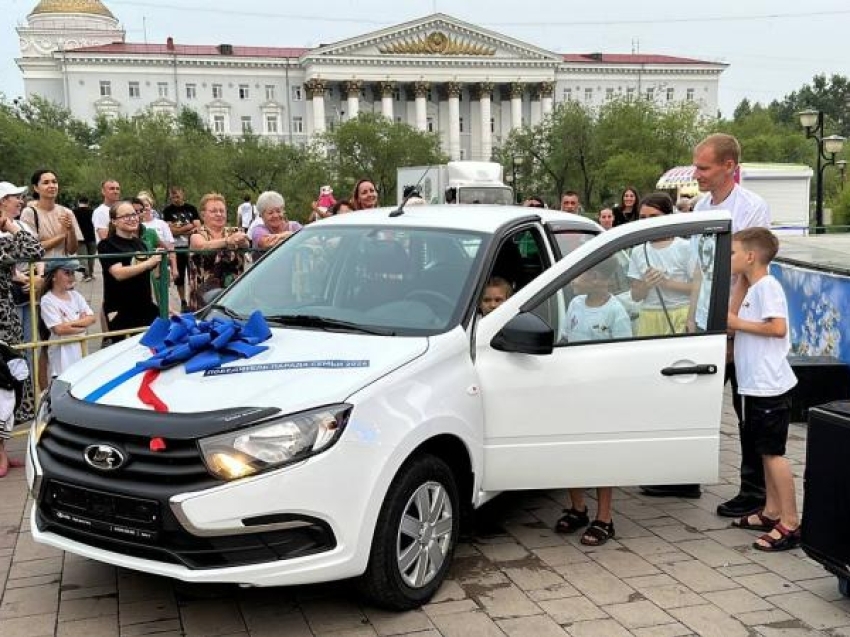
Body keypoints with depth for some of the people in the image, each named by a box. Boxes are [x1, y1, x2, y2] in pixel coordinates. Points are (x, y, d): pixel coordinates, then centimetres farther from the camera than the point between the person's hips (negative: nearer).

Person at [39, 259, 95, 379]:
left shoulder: (75, 295, 8)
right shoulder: (47, 300, -12)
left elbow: (91, 318, 1)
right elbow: (59, 329, -20)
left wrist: (72, 323, -15)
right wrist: (82, 326, -9)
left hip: (79, 350, 6)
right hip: (62, 354, -6)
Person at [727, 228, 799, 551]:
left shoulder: (767, 286, -14)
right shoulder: (753, 288, 16)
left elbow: (778, 328, -25)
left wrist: (738, 323, -18)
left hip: (769, 385, -10)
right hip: (757, 384, 10)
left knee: (773, 452, -7)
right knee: (766, 451, 15)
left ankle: (790, 524, -3)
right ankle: (772, 512, 24)